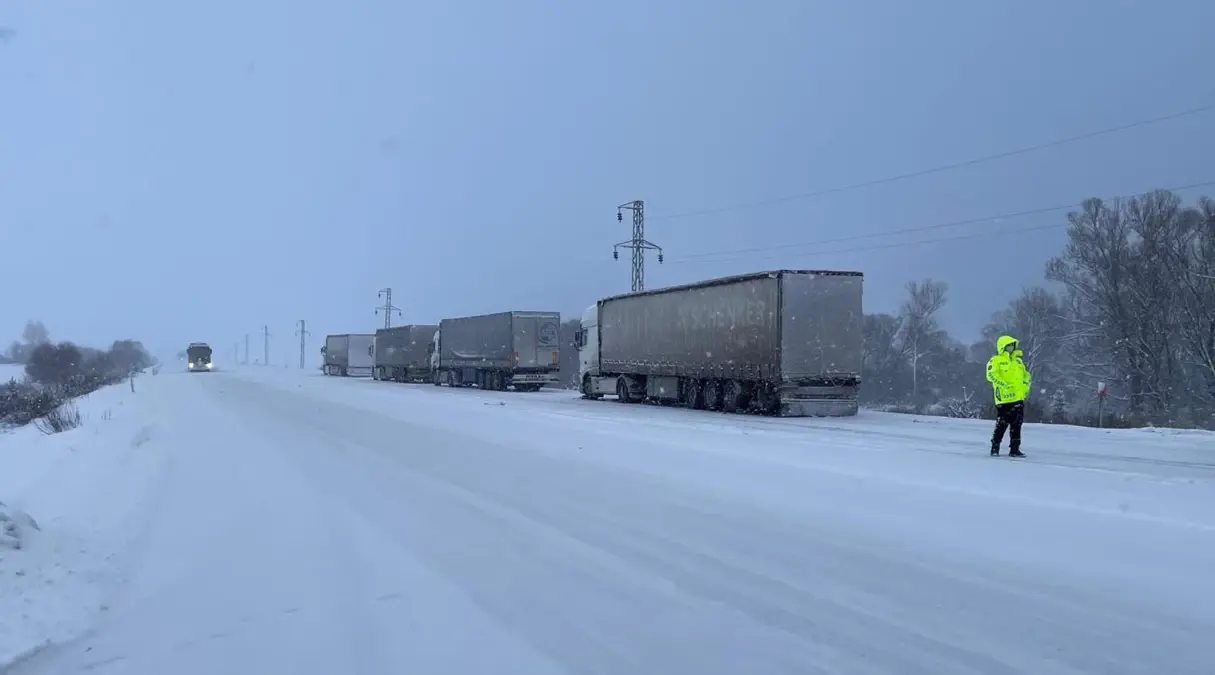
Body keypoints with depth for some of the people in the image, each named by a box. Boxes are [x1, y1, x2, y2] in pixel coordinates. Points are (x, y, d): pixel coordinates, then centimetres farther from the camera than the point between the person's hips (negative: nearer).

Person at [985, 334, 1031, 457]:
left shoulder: (1017, 360, 18)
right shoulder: (995, 360, -3)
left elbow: (1026, 374, 25)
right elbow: (991, 375, -16)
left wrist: (1026, 386, 8)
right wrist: (1004, 384, -26)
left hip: (1018, 398, 6)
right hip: (1004, 398, -6)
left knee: (1016, 425, 7)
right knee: (1002, 424, -4)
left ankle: (1014, 449, 13)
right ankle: (995, 448, 8)